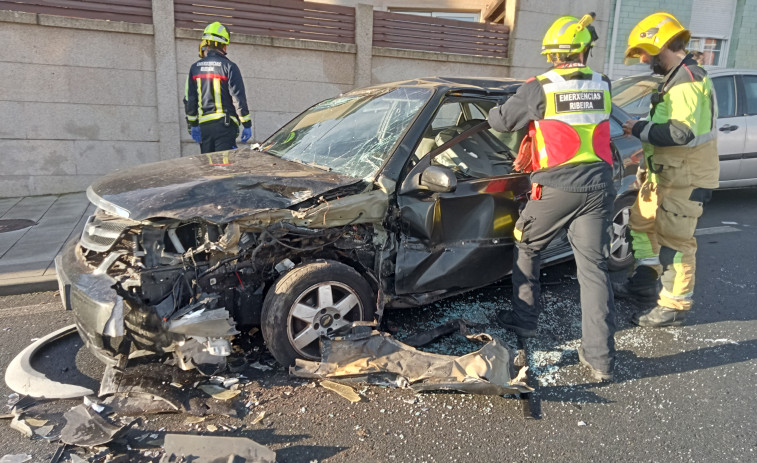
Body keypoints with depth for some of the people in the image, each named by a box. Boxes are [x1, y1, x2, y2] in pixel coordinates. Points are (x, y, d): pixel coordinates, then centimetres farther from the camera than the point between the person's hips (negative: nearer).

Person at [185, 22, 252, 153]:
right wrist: (247, 125, -5)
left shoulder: (195, 68, 10)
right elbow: (239, 97, -9)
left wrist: (192, 125, 15)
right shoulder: (228, 66, -5)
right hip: (225, 125, -4)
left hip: (203, 126, 5)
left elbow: (189, 100, 10)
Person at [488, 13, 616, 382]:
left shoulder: (539, 89, -6)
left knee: (527, 249, 19)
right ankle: (600, 358, 6)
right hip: (597, 189, 4)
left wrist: (493, 111, 26)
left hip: (555, 189, -3)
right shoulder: (602, 87, 7)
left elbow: (501, 121, 2)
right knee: (594, 267, 4)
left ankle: (523, 321, 29)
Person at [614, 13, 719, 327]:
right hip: (665, 173, 11)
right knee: (642, 222, 18)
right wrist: (643, 129, 2)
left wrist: (640, 130, -17)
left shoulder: (687, 80, -19)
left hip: (686, 178, -11)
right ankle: (644, 286, 30)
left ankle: (674, 307, 9)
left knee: (673, 240, -4)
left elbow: (682, 133, -28)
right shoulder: (678, 78, 15)